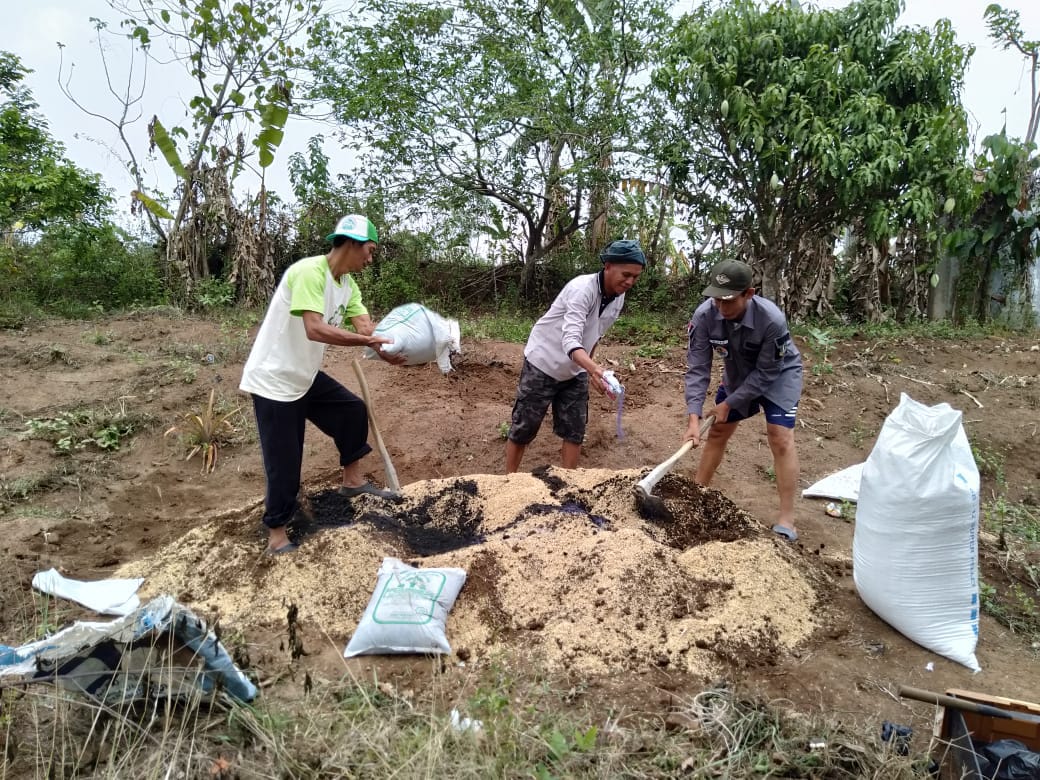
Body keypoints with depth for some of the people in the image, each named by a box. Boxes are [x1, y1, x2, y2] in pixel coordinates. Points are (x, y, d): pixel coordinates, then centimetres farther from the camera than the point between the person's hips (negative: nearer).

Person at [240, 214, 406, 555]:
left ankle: (352, 481, 31)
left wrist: (390, 349, -24)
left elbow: (365, 327, -5)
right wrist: (370, 341, -38)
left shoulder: (347, 283, 4)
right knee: (284, 463, -1)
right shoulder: (309, 271, -25)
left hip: (305, 376, 9)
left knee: (353, 410, 16)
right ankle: (276, 537, 15)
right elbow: (315, 329, -37)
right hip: (274, 380, -9)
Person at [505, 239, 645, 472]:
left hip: (575, 372, 7)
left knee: (575, 430, 6)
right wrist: (594, 369, -56)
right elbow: (570, 340, -40)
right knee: (523, 428, 2)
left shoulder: (618, 298, -4)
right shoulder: (582, 288, -28)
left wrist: (588, 368, 17)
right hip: (543, 365, -7)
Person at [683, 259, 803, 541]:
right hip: (738, 374, 4)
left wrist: (729, 403, -22)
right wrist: (694, 417, -33)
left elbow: (765, 372, -26)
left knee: (780, 437, -15)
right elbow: (697, 367, -25)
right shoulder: (704, 315, -30)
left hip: (779, 373, -4)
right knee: (717, 432, 10)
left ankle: (786, 520, -9)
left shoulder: (772, 320, -38)